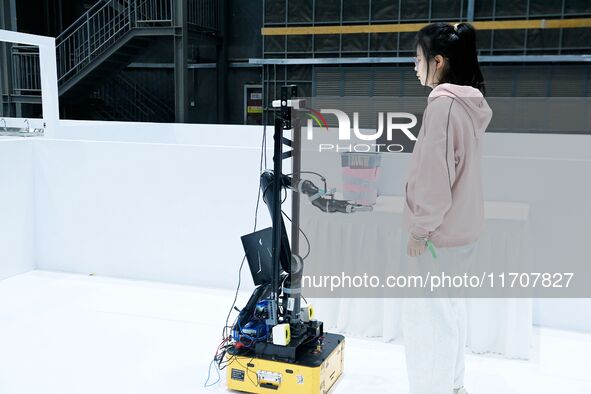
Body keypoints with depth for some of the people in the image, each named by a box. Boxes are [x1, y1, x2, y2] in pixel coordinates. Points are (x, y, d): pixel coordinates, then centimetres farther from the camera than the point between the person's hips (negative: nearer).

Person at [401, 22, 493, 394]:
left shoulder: (443, 103, -20)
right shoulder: (470, 102, 10)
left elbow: (435, 176, -23)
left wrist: (419, 229, -14)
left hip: (440, 232, -10)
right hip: (461, 226, 10)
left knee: (424, 315, 0)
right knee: (451, 306, 20)